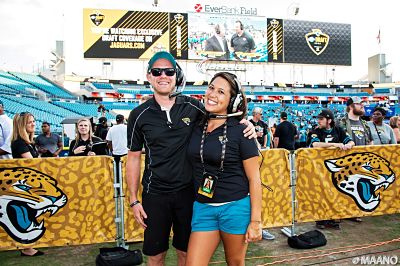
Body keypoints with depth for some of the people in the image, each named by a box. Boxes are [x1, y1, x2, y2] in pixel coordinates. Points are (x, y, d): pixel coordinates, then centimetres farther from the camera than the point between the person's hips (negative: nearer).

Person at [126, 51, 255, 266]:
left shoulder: (192, 106, -2)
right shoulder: (139, 115, -2)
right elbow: (133, 158, 2)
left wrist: (245, 124, -12)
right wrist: (134, 200, 0)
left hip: (188, 191, 1)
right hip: (155, 194, 0)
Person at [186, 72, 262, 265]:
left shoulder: (240, 131, -10)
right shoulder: (197, 127, 3)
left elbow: (254, 178, -8)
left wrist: (255, 220, -9)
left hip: (236, 207, -3)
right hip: (202, 207, 4)